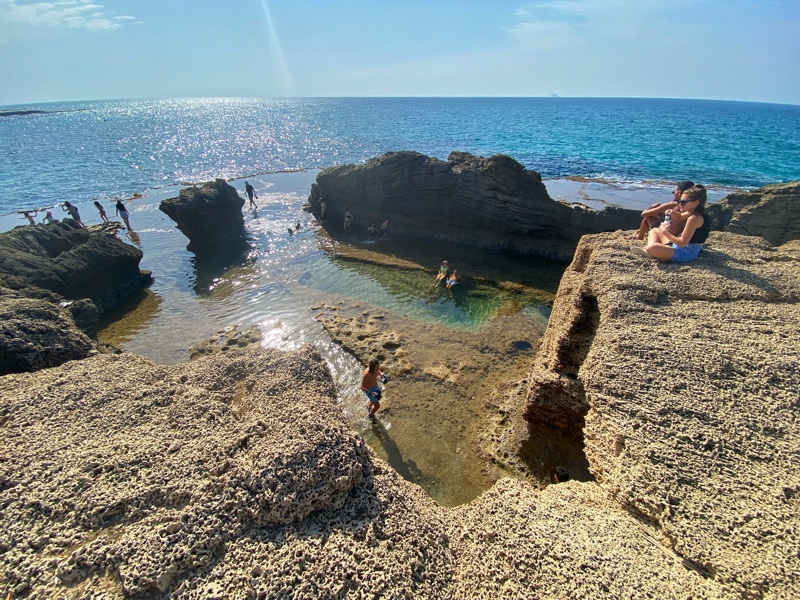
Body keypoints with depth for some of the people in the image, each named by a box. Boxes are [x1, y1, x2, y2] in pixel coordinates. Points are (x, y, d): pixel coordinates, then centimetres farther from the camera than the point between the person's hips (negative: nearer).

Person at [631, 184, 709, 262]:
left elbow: (682, 243, -25)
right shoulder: (694, 213, 8)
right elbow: (679, 216, 31)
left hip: (685, 254, -11)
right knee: (655, 230, 22)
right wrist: (673, 212, 8)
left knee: (651, 248, -39)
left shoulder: (694, 218, -22)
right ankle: (648, 252, -3)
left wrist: (665, 233, -18)